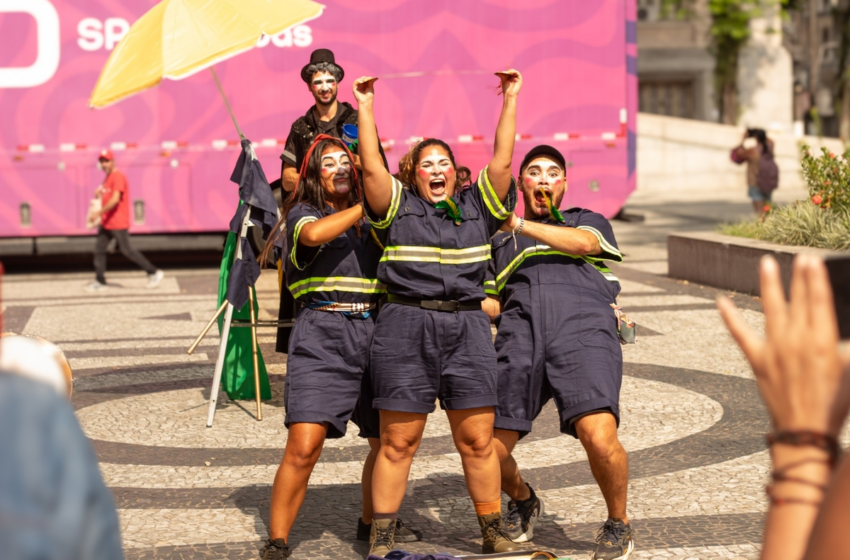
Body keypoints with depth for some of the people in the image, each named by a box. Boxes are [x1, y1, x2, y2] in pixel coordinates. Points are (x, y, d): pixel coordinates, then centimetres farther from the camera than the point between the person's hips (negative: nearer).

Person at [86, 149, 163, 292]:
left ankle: (153, 273, 2)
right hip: (106, 223, 10)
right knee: (99, 248, 6)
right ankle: (100, 281, 10)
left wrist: (99, 212, -23)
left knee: (126, 250, -7)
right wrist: (99, 194, 7)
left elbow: (115, 199, -24)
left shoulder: (118, 177, -15)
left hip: (118, 224, -10)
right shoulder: (107, 178, 16)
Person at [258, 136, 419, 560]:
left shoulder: (370, 219, 19)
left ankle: (371, 522, 33)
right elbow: (314, 234, -20)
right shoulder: (303, 213, 4)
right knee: (304, 445, -15)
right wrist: (367, 205, -11)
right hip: (322, 336, -5)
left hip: (371, 333, 5)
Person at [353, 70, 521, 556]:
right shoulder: (398, 206, 10)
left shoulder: (477, 206, 15)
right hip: (406, 328, -2)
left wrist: (510, 100, 6)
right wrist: (365, 107, 1)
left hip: (467, 326, 2)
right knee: (398, 441, 1)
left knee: (477, 439, 3)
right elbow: (372, 166, -1)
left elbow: (502, 160, 7)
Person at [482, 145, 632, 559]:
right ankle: (523, 501, 28)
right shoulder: (500, 244, 35)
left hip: (583, 330, -3)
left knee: (598, 436, -26)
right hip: (520, 339, 3)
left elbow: (582, 244, 4)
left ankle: (618, 524, 1)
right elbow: (492, 305, 30)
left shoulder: (587, 221, 29)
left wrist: (517, 223, 1)